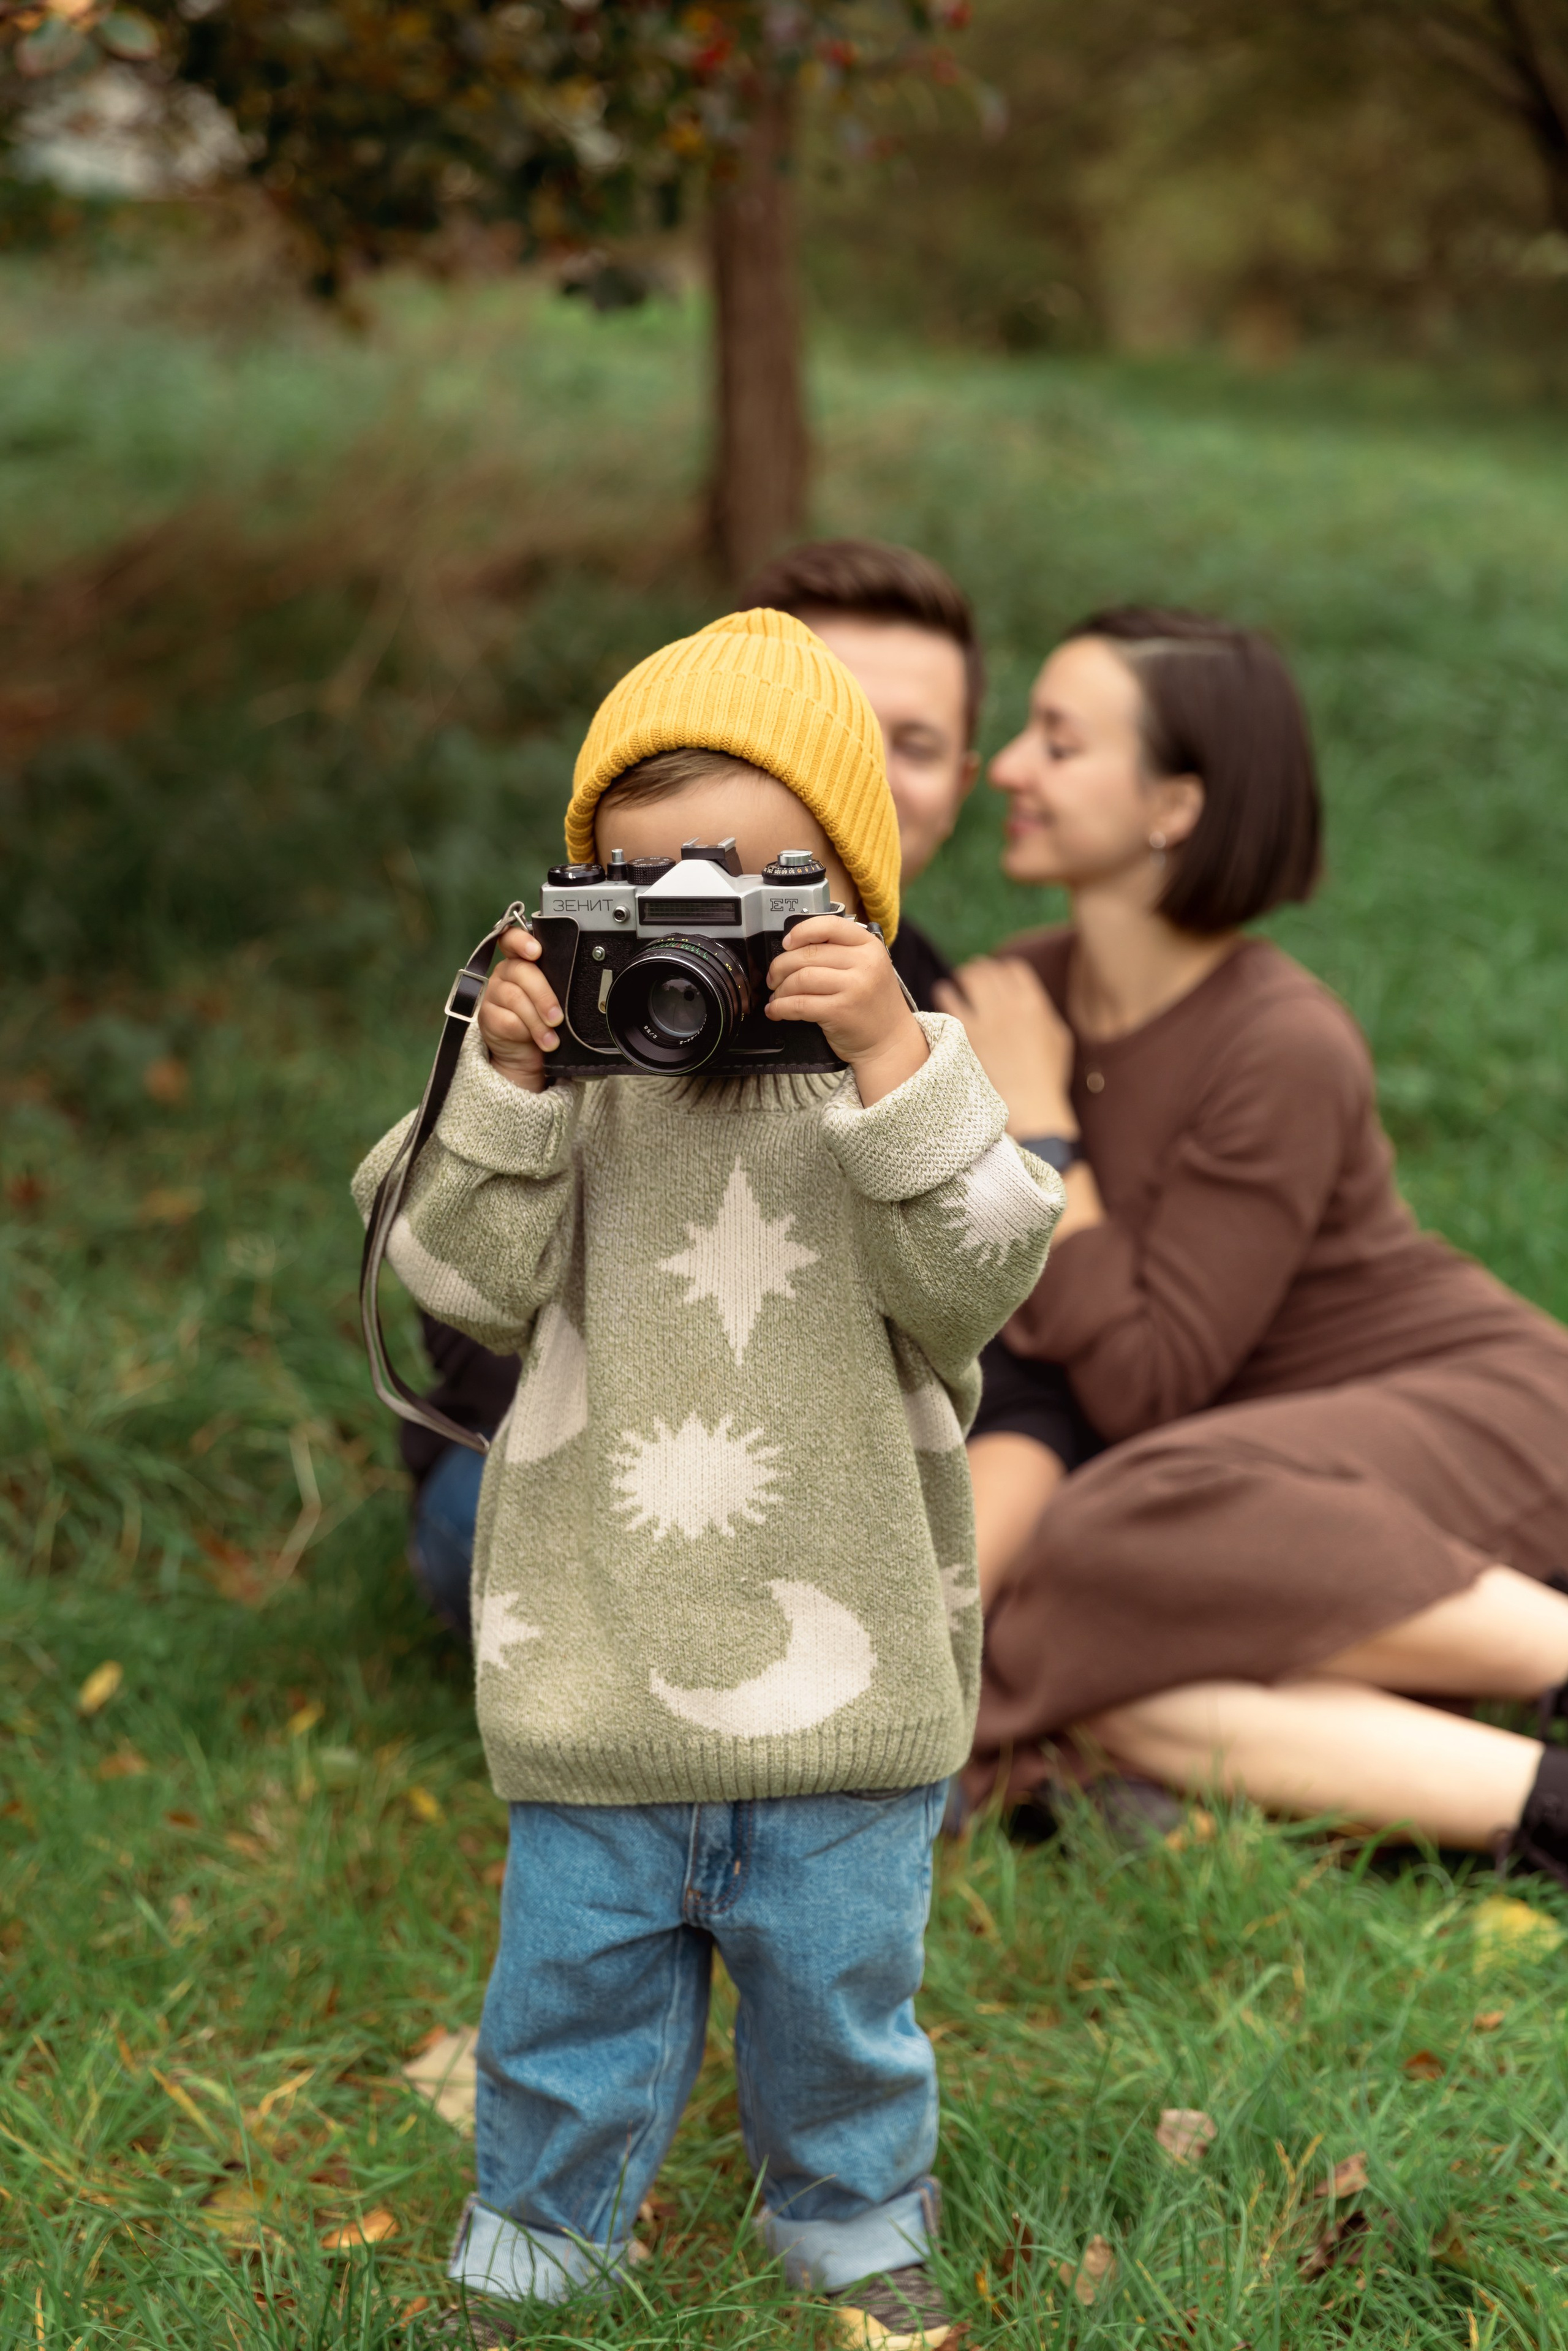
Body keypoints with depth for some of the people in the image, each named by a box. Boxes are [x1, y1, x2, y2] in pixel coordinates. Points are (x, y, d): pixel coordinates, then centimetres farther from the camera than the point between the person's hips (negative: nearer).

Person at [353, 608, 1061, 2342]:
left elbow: (972, 1281, -18)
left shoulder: (899, 1090, -4)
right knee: (577, 1965, 15)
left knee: (835, 1972, 16)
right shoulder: (572, 1076, -3)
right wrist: (502, 1083, -20)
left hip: (843, 1658, 0)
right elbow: (470, 1284, -8)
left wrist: (892, 1060, -28)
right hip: (597, 1657, 1)